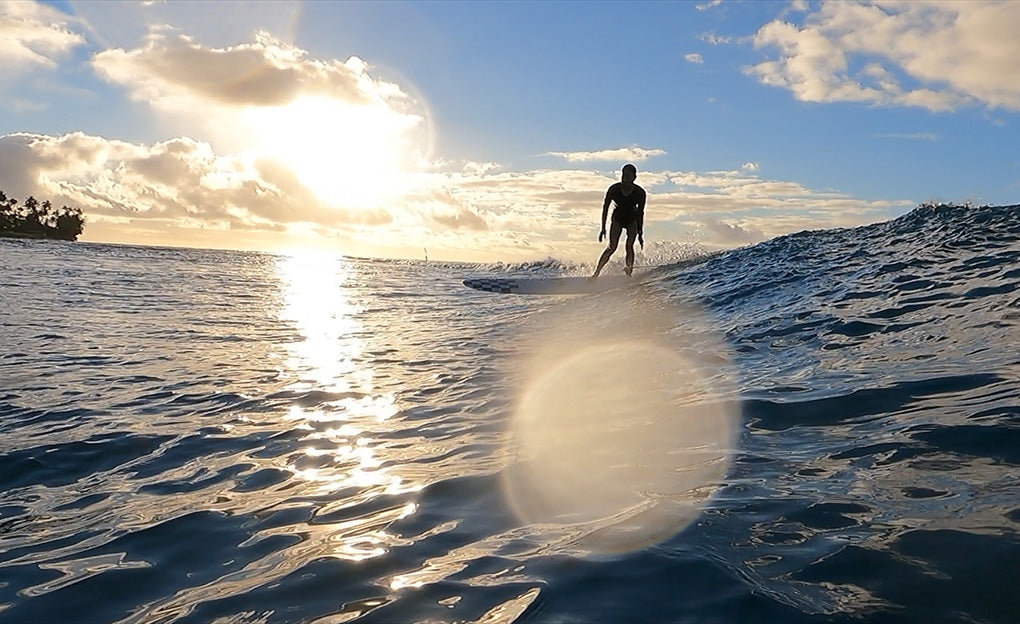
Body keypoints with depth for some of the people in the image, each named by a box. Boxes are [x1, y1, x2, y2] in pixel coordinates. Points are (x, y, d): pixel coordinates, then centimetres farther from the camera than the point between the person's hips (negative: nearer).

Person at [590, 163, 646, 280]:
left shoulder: (640, 193, -21)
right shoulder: (614, 189, -22)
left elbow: (640, 212, -10)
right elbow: (605, 207, -10)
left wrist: (640, 233, -7)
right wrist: (603, 228, -8)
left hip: (632, 220, 1)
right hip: (617, 218, -1)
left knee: (629, 246, -17)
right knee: (612, 247, -11)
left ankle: (629, 269, -23)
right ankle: (596, 273, -12)